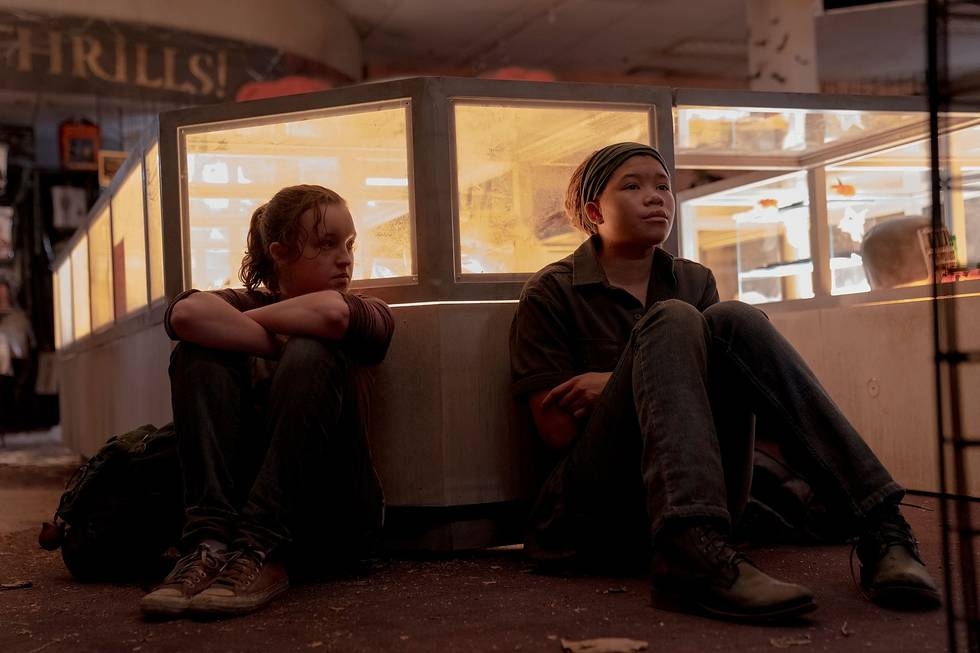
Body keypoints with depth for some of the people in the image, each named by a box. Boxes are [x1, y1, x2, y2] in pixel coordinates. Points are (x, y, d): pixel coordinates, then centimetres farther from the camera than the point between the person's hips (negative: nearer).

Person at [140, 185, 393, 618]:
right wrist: (278, 347, -15)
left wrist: (240, 321, -5)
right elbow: (186, 313, -14)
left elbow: (331, 312, -19)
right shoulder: (245, 303, 13)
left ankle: (259, 555, -31)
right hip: (239, 498, 2)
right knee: (201, 353, -14)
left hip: (334, 514, -1)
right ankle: (211, 545, -29)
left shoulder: (371, 314, 9)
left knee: (311, 355, -22)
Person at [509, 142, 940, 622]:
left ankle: (880, 528, -31)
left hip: (707, 499, 4)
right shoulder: (551, 292, 5)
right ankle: (691, 554, -49)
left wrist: (616, 384, -5)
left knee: (731, 321, -18)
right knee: (671, 320, -24)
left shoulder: (695, 281, 19)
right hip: (601, 507, -3)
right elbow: (556, 430, -2)